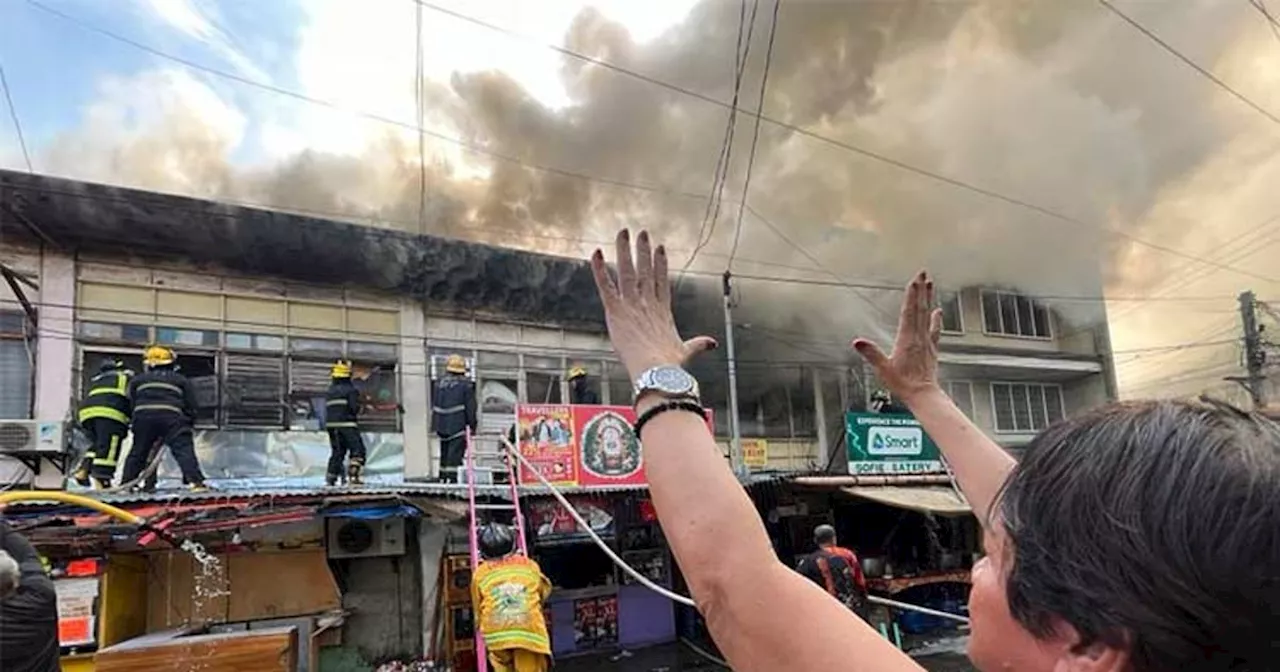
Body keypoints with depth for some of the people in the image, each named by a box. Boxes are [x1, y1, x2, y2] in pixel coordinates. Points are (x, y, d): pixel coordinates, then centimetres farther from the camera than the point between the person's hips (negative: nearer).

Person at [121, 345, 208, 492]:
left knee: (138, 451, 18)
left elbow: (132, 403, 23)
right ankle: (195, 482, -22)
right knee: (184, 449, -8)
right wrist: (188, 425, 21)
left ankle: (125, 483, 21)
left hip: (143, 416, 2)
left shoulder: (137, 380, 27)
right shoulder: (182, 381, 22)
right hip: (172, 417, -2)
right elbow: (191, 407, 15)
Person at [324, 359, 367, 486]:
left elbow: (327, 409, 17)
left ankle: (330, 477, 11)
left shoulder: (329, 391, 15)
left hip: (331, 425, 7)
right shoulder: (350, 389, -8)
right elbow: (354, 408, -14)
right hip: (347, 425, -7)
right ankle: (353, 475, -13)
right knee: (357, 450, -3)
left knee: (337, 452, 15)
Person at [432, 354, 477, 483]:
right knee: (455, 454, -6)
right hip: (458, 426, -5)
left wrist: (435, 424, 22)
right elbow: (470, 408, -8)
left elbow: (434, 405, 15)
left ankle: (443, 478, 23)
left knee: (444, 454, 16)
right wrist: (472, 425, -2)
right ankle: (452, 478, -13)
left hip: (442, 426, 6)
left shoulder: (439, 383, 9)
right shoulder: (466, 384, -7)